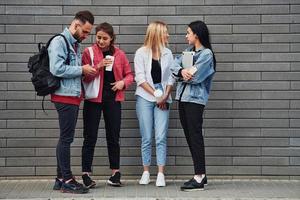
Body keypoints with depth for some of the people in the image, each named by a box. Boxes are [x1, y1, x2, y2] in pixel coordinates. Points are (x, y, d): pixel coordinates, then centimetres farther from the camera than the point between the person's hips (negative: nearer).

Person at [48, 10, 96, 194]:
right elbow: (57, 69, -21)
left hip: (73, 97, 9)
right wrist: (81, 70, -13)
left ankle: (61, 179, 17)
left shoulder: (76, 44, 17)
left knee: (66, 138, 11)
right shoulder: (59, 42, -10)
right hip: (65, 96, -9)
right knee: (66, 138, -6)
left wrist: (87, 71, 2)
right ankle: (67, 180, -2)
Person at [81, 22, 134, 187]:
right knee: (90, 137, 1)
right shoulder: (88, 52, -3)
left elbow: (129, 74, 12)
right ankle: (86, 174, 6)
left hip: (113, 99, 2)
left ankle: (115, 172, 20)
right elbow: (83, 77, -6)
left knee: (113, 136, 10)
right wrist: (97, 67, -21)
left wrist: (123, 82, -9)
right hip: (93, 99, -2)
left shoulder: (119, 54, 5)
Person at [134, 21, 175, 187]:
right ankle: (146, 172, 12)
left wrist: (165, 96, -7)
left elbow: (171, 78, 7)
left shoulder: (167, 53, 9)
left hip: (162, 99, 2)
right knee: (146, 138, 2)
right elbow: (140, 78, -5)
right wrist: (156, 95, -10)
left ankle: (161, 174, -1)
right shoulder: (141, 53, -1)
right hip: (145, 97, -2)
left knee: (161, 137, -4)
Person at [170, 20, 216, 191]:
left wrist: (183, 73, -1)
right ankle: (201, 175, 17)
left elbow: (195, 77, -17)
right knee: (189, 136, 10)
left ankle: (199, 178, -9)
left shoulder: (207, 53, -8)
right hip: (183, 97, 8)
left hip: (195, 99, -8)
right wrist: (182, 71, -14)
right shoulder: (189, 51, 16)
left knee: (195, 136, -9)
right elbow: (174, 65, 5)